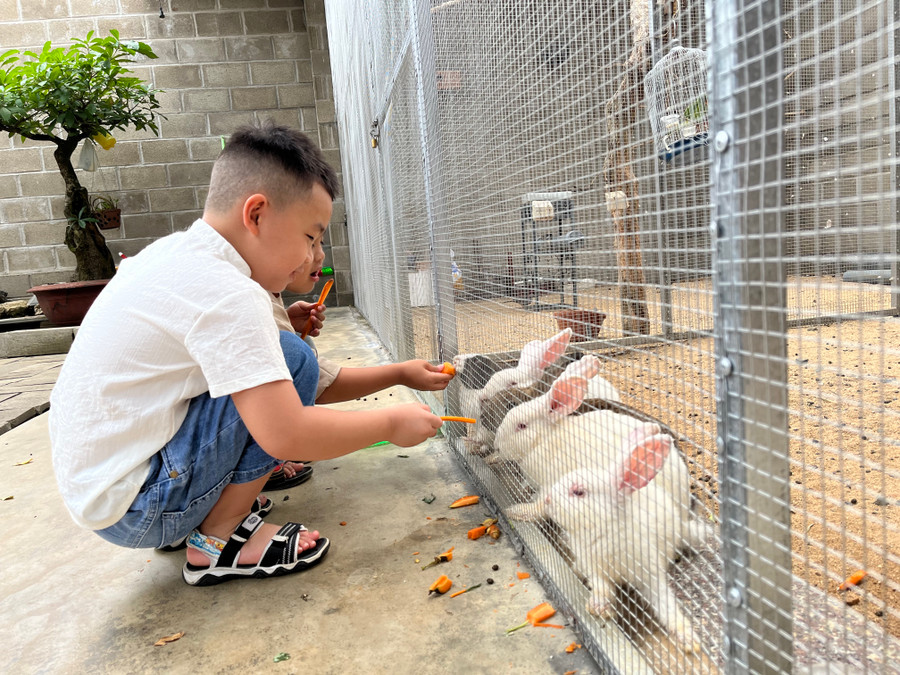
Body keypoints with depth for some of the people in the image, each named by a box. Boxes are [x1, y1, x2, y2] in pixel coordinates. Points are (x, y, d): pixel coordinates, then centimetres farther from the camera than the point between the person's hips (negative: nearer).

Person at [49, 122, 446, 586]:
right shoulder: (228, 295, -24)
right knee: (293, 358, -17)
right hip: (132, 510, -9)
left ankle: (214, 504, 12)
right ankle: (219, 539, -6)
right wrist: (390, 423, -14)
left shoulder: (175, 251, 4)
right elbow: (286, 435, -27)